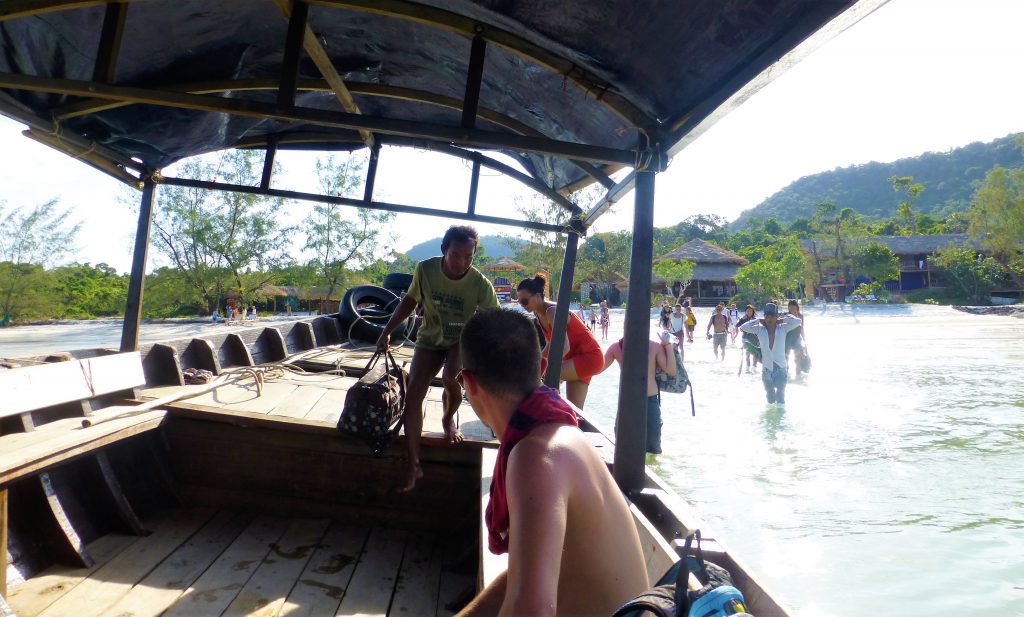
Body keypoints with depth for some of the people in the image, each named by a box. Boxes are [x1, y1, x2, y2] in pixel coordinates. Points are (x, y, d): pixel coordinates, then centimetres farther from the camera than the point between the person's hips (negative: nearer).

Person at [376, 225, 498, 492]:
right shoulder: (425, 269, -18)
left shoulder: (480, 284, -25)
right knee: (413, 393, -11)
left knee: (450, 377, -31)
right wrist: (387, 331, 2)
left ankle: (449, 420, 7)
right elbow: (410, 300, 1)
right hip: (430, 339, 2)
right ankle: (414, 464, 2)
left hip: (462, 340, -2)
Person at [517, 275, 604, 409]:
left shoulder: (552, 311, -23)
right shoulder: (538, 314, 3)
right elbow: (551, 344, 10)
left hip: (589, 357, -9)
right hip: (576, 358, 9)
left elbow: (564, 346, -33)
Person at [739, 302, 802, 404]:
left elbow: (797, 322, -13)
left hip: (780, 368, -2)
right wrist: (757, 321, -6)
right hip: (766, 369, 2)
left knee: (780, 396, -1)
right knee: (770, 396, 18)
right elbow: (743, 327, -11)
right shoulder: (759, 329, -3)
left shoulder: (783, 328, -4)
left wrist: (783, 319, -6)